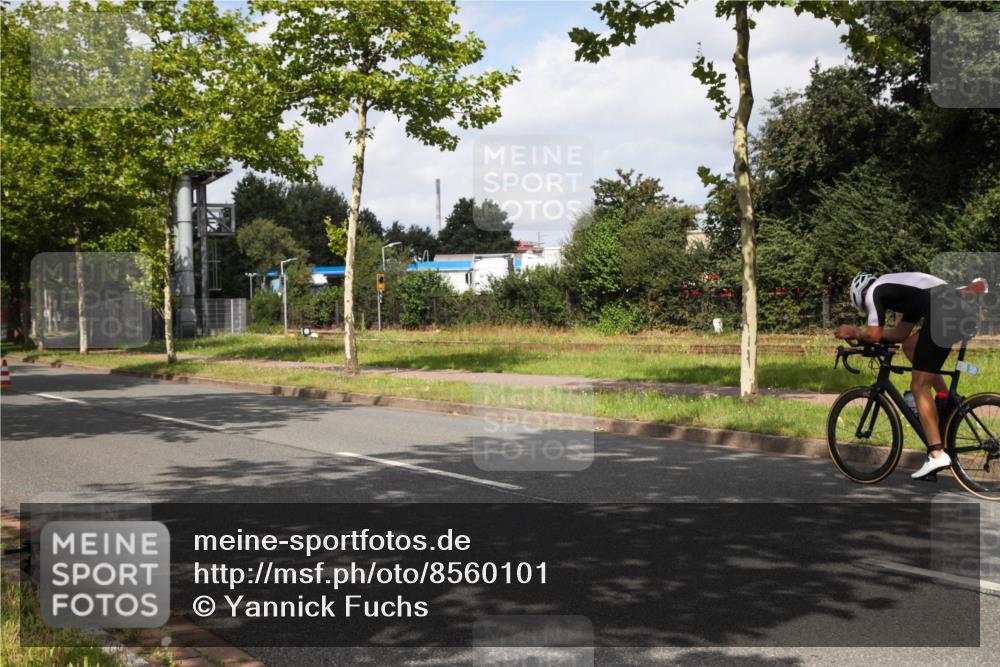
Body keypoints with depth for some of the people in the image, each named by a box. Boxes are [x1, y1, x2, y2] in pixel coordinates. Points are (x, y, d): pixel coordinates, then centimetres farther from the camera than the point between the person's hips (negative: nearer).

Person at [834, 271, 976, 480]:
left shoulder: (873, 291, 8)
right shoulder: (897, 287, 34)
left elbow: (874, 335, 1)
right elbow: (900, 333, 33)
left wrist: (853, 332, 20)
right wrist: (861, 332, 33)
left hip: (943, 315, -9)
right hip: (960, 311, 9)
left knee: (919, 386, -3)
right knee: (910, 346, 28)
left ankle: (937, 454, -9)